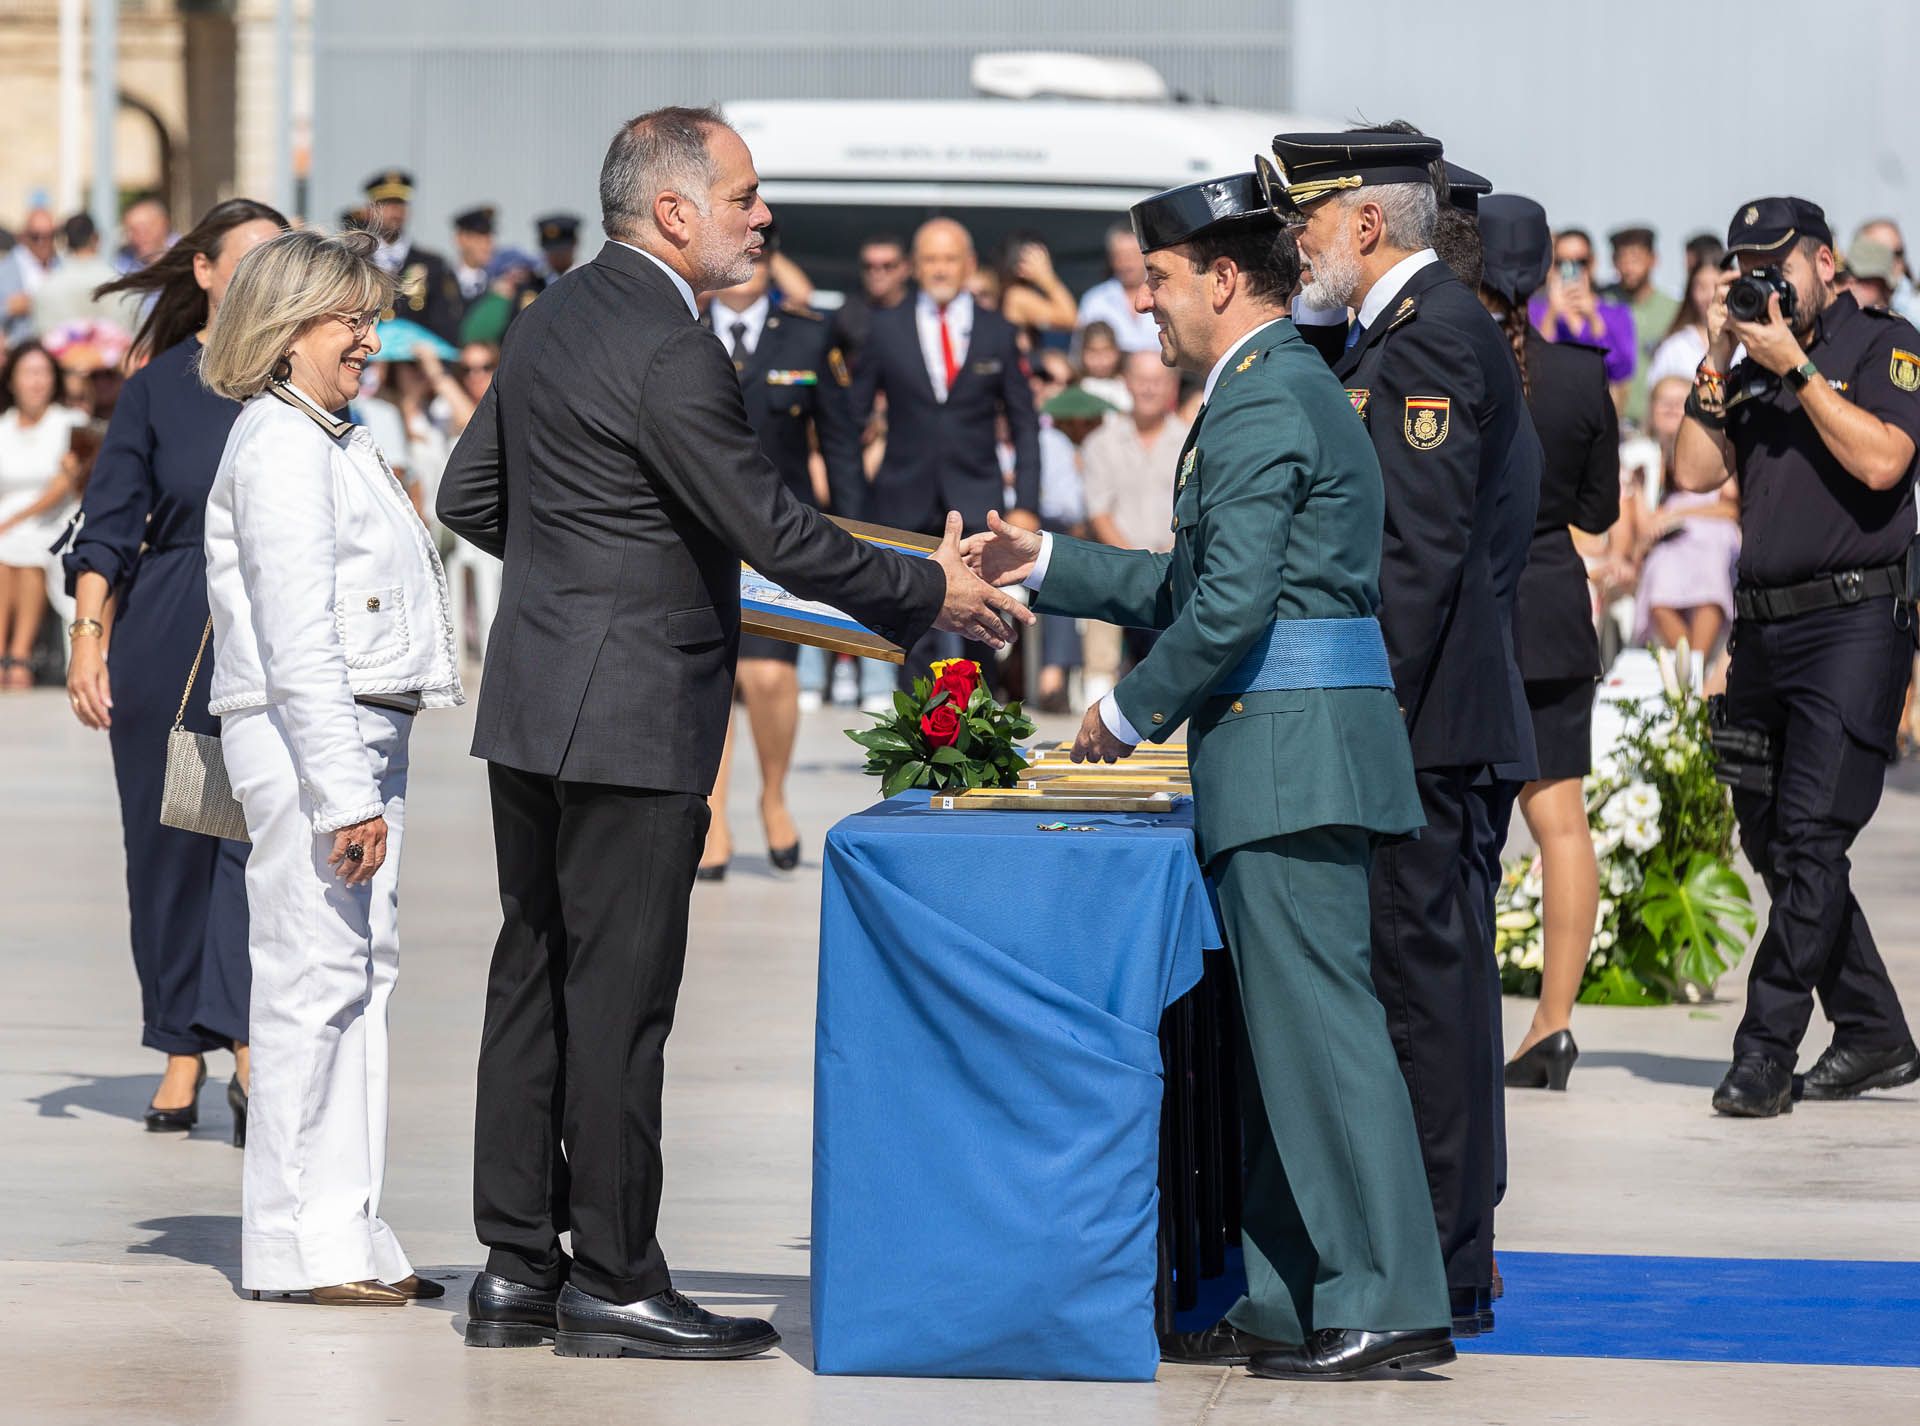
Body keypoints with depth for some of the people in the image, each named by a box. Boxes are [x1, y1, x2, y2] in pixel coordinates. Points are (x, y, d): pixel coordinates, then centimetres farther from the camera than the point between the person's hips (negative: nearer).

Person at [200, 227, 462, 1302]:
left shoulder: (336, 441, 19)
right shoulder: (278, 447, -12)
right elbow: (297, 641, -18)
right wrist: (344, 794, -21)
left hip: (364, 735, 10)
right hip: (306, 739, -10)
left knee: (365, 972, 10)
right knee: (315, 976, -7)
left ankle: (351, 1232, 14)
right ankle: (303, 1246, -4)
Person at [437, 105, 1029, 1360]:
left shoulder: (554, 317, 11)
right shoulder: (671, 351, -18)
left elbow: (470, 495, 18)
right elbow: (772, 529, -17)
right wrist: (929, 591, -6)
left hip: (532, 703, 9)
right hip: (629, 715, -9)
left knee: (537, 980, 11)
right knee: (619, 998, -4)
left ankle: (516, 1267, 15)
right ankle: (612, 1285, 1)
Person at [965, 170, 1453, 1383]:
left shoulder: (1260, 403, -13)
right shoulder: (1293, 388, 20)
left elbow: (1229, 605, -19)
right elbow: (1195, 583, 25)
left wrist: (1129, 713, -6)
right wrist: (1047, 567, 26)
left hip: (1287, 742, -11)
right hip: (1298, 750, 11)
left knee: (1317, 1019, -9)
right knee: (1280, 1026, 12)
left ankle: (1390, 1303, -9)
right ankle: (1285, 1302, 16)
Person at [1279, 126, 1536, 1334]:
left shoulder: (1431, 337, -14)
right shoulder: (1420, 328, 18)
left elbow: (1423, 551, -20)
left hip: (1420, 714, -11)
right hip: (1431, 716, 11)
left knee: (1426, 978, -7)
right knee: (1435, 974, 13)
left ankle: (1441, 1267, -4)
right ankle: (1454, 1246, 19)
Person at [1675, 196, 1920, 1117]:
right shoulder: (1750, 371, 16)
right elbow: (1696, 472, 6)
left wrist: (1796, 367, -13)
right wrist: (1718, 360, -1)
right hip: (1765, 627, 7)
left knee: (1810, 839, -13)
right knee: (1770, 842, 9)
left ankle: (1765, 1054, -14)